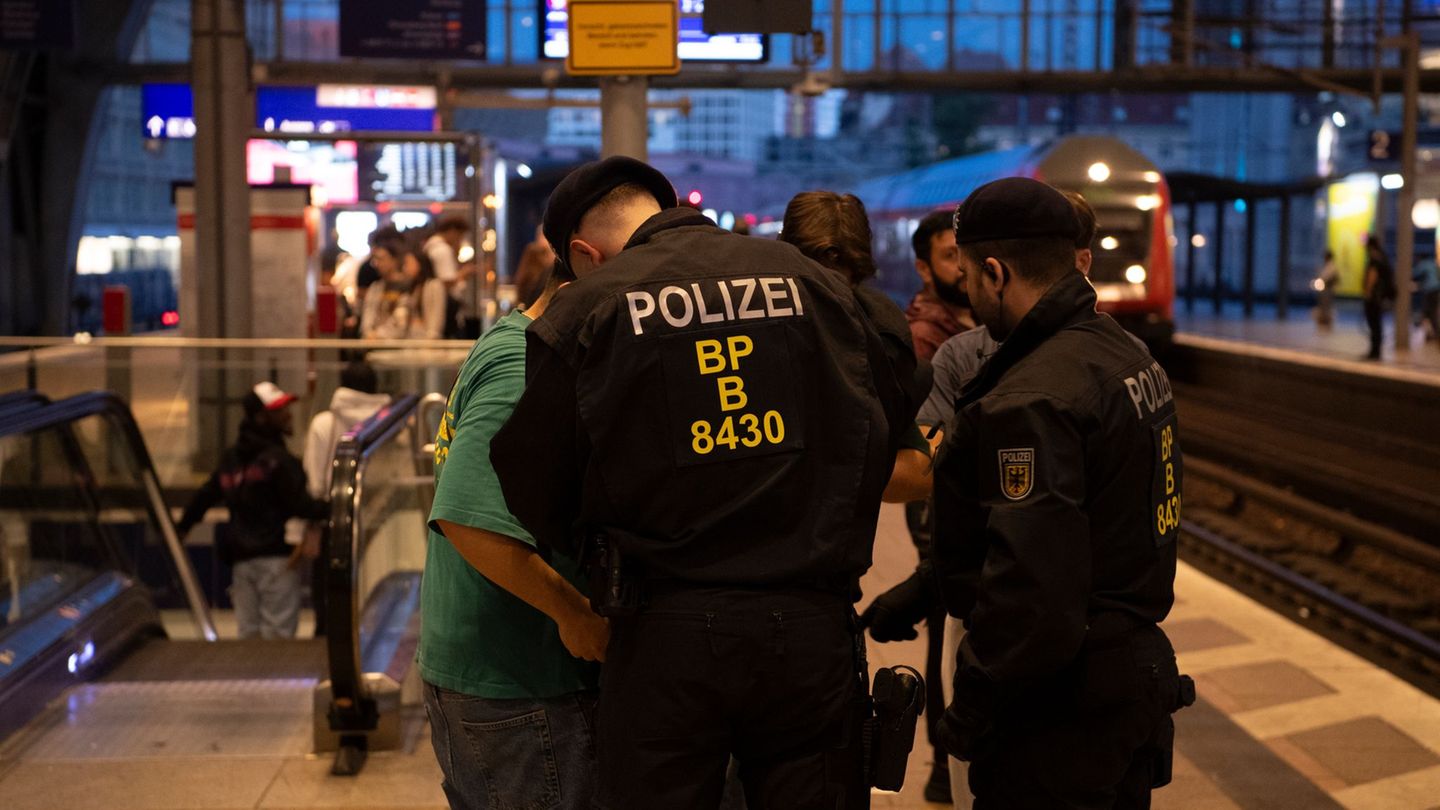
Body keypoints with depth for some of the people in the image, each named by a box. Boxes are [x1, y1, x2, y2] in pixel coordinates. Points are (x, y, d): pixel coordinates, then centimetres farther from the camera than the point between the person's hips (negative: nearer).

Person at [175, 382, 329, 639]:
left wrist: (182, 526, 34)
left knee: (248, 632, 12)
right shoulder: (278, 460, -12)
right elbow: (301, 505, -17)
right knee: (278, 633, -6)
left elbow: (206, 494, 22)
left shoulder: (232, 457, 13)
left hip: (241, 558, 8)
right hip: (276, 557, -8)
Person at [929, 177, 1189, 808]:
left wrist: (970, 710, -14)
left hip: (1063, 711, -10)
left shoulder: (1032, 400, -24)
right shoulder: (1126, 355, 7)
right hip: (1138, 676, 10)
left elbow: (1032, 595, -29)